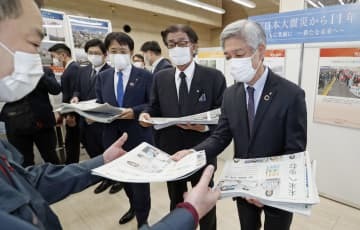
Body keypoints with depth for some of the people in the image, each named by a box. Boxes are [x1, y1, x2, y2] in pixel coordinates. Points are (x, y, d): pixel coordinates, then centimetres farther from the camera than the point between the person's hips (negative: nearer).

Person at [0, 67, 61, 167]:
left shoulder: (44, 71, 4)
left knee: (51, 158, 10)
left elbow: (56, 89, -10)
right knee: (24, 163, 11)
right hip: (18, 126, 2)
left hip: (42, 120, -1)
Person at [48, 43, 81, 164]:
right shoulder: (70, 68, 14)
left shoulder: (74, 68, -16)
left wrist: (71, 114, -20)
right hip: (70, 113, 9)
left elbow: (75, 93, -22)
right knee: (71, 143, 16)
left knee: (72, 143, 1)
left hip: (73, 115, -9)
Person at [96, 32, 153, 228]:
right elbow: (97, 104, 7)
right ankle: (134, 206, 50)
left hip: (138, 136, -4)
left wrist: (134, 111, -24)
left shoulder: (145, 76, -5)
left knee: (140, 180, 7)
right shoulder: (102, 77, 8)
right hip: (113, 135, 5)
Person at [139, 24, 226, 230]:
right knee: (175, 203, 25)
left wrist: (206, 126, -27)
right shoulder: (160, 78, 0)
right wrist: (147, 115, -15)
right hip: (170, 152, 3)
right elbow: (155, 109, 7)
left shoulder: (214, 76, -9)